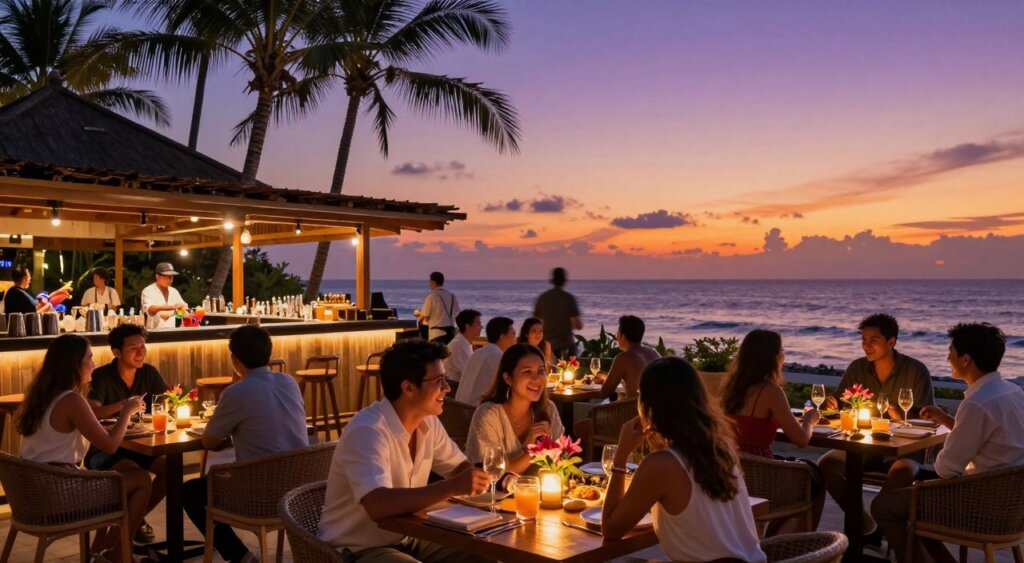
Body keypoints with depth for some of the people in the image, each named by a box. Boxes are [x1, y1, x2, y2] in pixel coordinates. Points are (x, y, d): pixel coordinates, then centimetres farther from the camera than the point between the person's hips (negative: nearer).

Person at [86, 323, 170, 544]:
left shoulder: (149, 373, 1)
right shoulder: (102, 376, -14)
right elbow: (92, 413, -28)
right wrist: (122, 405, -43)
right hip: (105, 450, -5)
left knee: (170, 467, -21)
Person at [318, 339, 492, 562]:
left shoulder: (428, 422, 0)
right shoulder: (367, 432, -26)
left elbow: (459, 466, 15)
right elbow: (379, 506, -38)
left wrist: (495, 478, -6)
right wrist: (453, 487, -38)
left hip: (408, 540, 8)